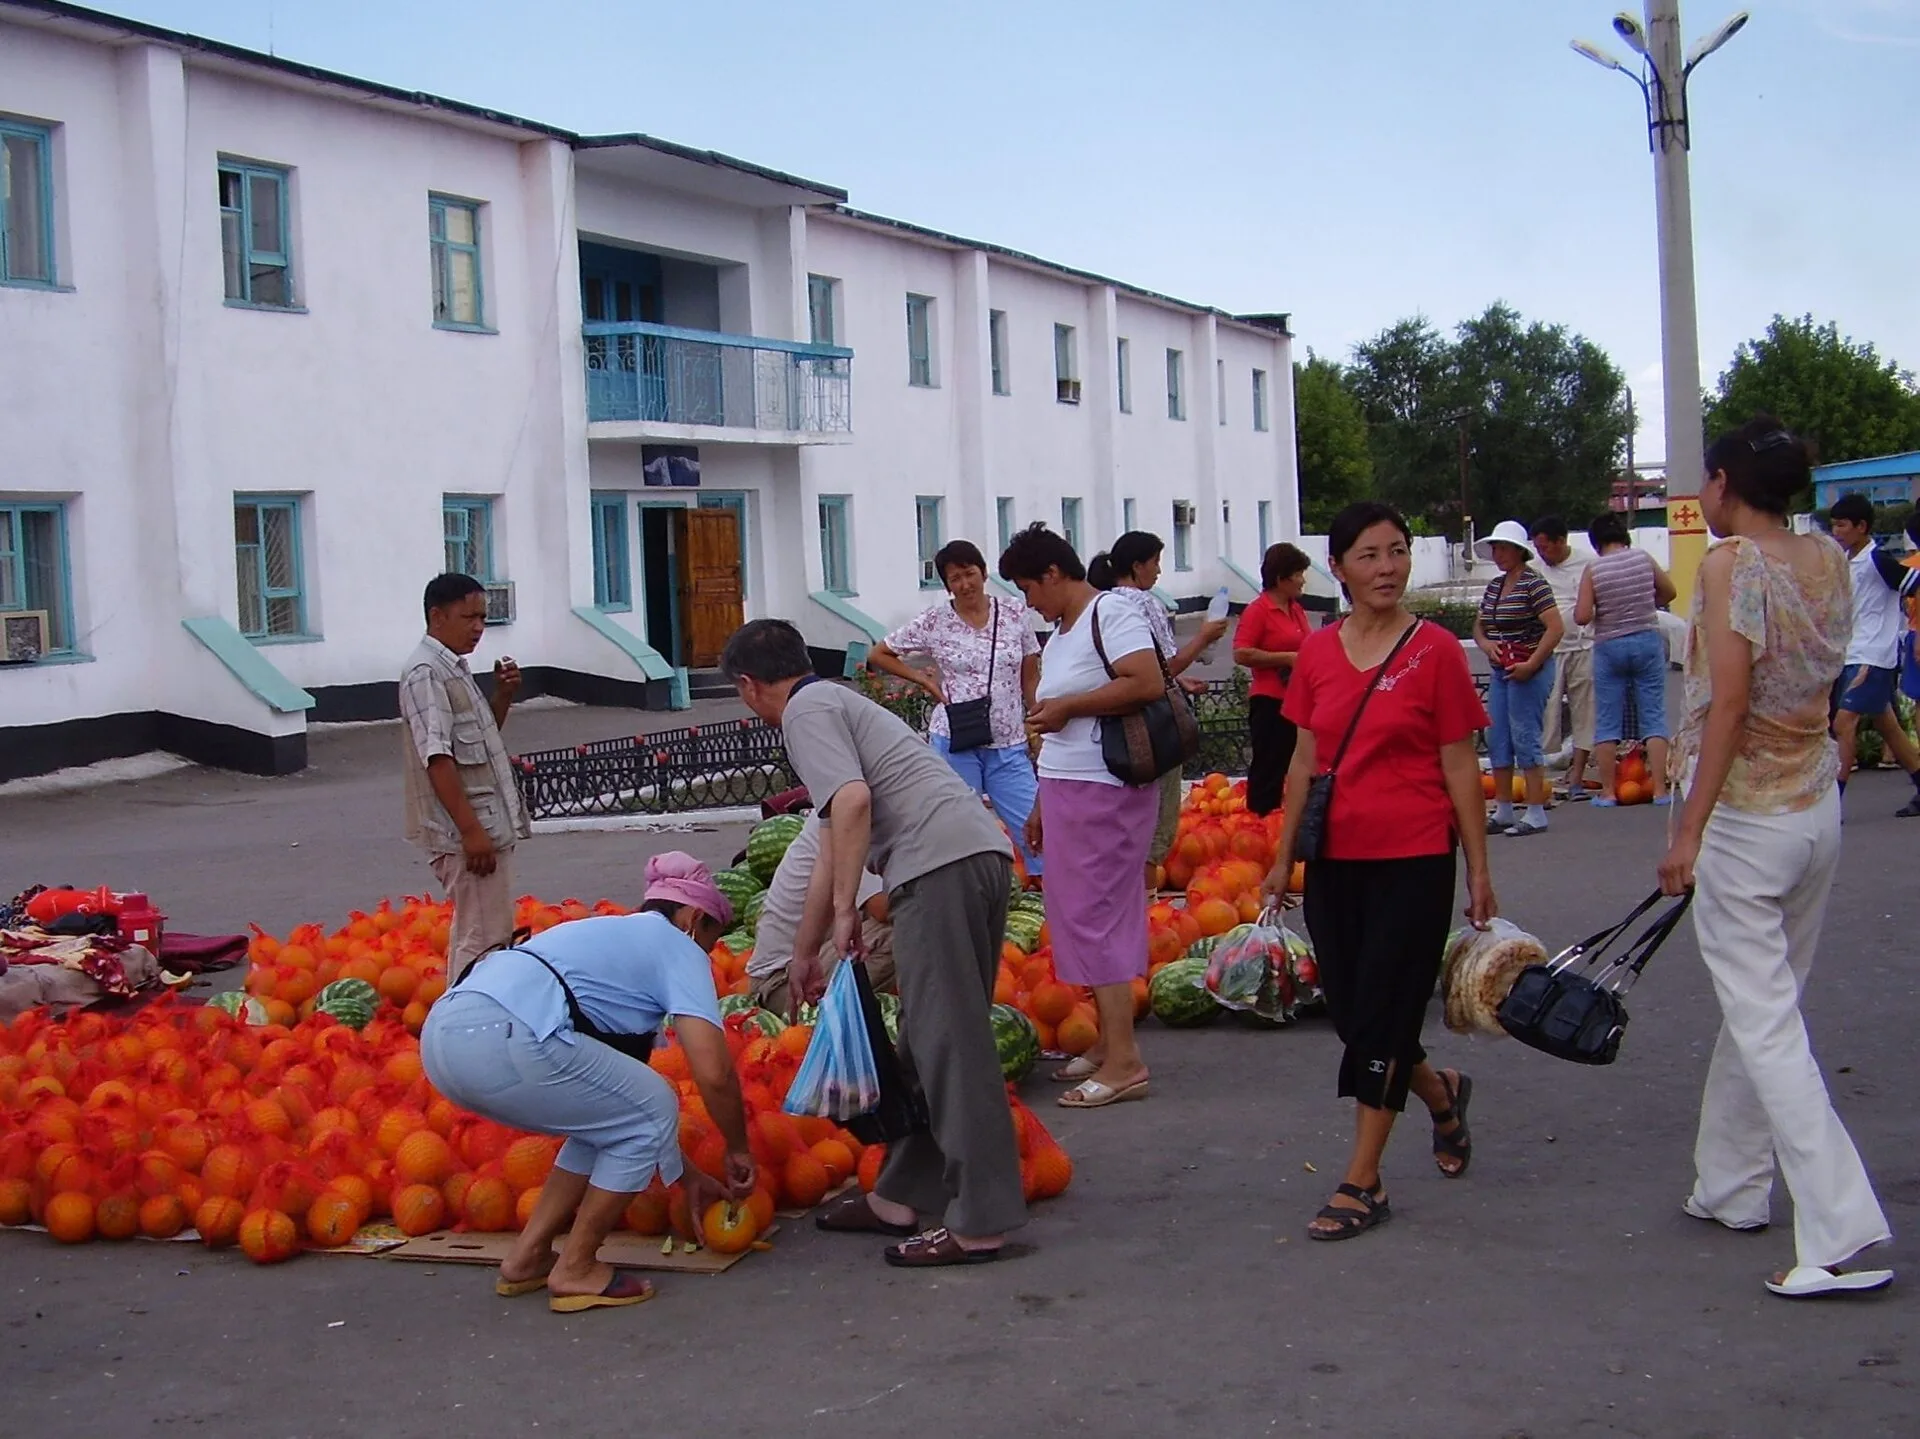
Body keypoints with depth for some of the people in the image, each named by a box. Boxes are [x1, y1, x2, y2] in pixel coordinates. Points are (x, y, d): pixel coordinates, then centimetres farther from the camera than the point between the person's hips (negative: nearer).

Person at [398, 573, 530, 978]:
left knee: (472, 934, 17)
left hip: (487, 824, 10)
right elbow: (437, 757, -22)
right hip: (467, 831, -10)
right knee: (484, 942, -10)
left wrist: (503, 696, 7)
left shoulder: (453, 668, 15)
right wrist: (471, 830, -25)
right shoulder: (426, 673, -15)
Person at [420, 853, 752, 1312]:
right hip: (501, 1038, -9)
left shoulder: (609, 935, 34)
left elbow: (630, 1104, 38)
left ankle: (527, 1258, 26)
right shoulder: (678, 947, 10)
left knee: (609, 1114, 25)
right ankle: (575, 1272, 13)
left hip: (442, 1033, 9)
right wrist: (738, 1152, 17)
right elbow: (714, 1073, -2)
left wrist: (690, 1176, 40)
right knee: (651, 1112, 8)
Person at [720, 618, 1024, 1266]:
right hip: (982, 854, 10)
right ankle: (902, 1194, 25)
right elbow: (832, 852, 37)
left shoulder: (808, 710, 3)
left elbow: (852, 801, -16)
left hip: (939, 864, -10)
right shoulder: (839, 704, 32)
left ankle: (978, 1222, -7)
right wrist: (803, 954, 42)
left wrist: (845, 909, -9)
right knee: (932, 1038, 16)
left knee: (948, 1044, -8)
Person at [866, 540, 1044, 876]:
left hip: (1009, 746, 1)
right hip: (955, 744, -1)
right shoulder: (933, 622, -2)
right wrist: (925, 680, -1)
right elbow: (877, 655, 7)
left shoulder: (1016, 615, 3)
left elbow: (1030, 680, 8)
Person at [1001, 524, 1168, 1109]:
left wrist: (1066, 706, -17)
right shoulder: (1060, 633, 18)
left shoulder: (1111, 614, -10)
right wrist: (1042, 804, 21)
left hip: (1105, 791, -10)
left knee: (1094, 913, -10)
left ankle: (1125, 1060, -8)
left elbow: (1148, 683, -24)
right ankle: (1107, 1042, 19)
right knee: (1078, 913, 11)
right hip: (1067, 789, 10)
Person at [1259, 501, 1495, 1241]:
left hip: (1413, 860, -5)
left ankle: (1362, 1183, 7)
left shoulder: (1435, 650, -6)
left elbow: (1460, 767, -4)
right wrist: (1283, 854, 12)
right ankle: (1441, 1093, 41)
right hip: (1335, 859, 5)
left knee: (1380, 1015, -3)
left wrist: (1479, 872, -4)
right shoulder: (1317, 652, 5)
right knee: (1353, 1014, 11)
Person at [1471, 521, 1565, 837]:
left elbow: (1556, 628, -19)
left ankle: (1536, 814, -1)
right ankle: (1503, 812, 18)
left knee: (1525, 738, -7)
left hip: (1529, 672, -9)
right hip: (1501, 671, 9)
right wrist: (1485, 643, -2)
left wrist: (1531, 665, -22)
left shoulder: (1533, 584, -12)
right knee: (1497, 740, 10)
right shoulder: (1495, 587, 13)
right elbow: (1478, 626, 21)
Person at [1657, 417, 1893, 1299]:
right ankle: (1729, 1185, 32)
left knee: (1767, 1024, -6)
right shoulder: (1829, 560, 6)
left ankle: (1842, 1233, -11)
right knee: (1761, 1002, 19)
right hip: (1820, 804, 8)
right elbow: (1817, 681, 14)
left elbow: (1729, 703, -19)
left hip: (1745, 814, -8)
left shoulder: (1730, 561, -14)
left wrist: (1689, 831, -17)